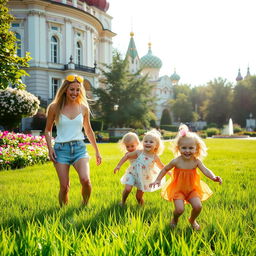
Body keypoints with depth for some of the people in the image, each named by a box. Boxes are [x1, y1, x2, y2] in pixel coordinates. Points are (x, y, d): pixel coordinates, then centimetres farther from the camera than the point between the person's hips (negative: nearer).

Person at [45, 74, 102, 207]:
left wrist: (97, 151, 22)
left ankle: (85, 206, 8)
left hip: (79, 148, 1)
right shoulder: (54, 107, 1)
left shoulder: (83, 108, 7)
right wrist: (49, 148, -3)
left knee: (86, 180, -19)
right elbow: (48, 130, 11)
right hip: (61, 149, -1)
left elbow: (89, 131, 19)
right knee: (64, 186, -5)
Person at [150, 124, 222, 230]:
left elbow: (206, 170, -24)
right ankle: (174, 219, 21)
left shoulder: (196, 161, -11)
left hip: (192, 189, 2)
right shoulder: (176, 161, -16)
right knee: (179, 209, -18)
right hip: (178, 189, -2)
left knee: (198, 206, -15)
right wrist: (158, 180, -4)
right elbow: (165, 169, 1)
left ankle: (192, 220, 21)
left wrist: (213, 177, -44)